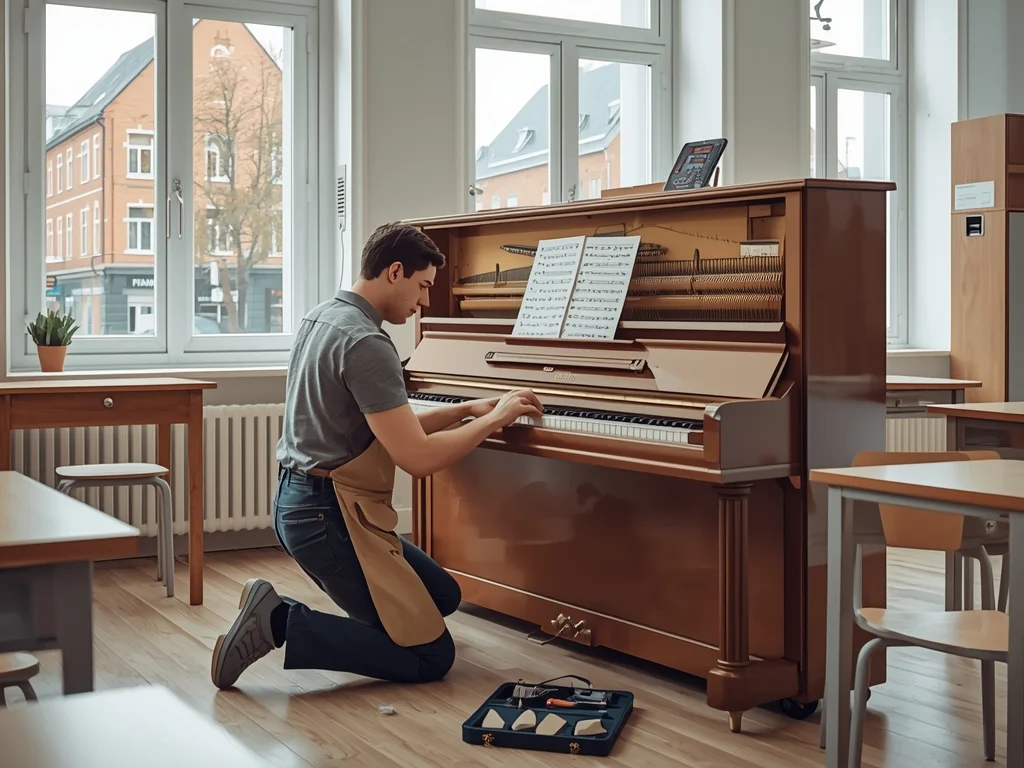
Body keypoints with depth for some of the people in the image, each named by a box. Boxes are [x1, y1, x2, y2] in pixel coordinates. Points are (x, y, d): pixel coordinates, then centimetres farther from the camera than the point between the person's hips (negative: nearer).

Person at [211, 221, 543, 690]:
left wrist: (466, 410, 13)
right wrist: (494, 419, -10)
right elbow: (418, 458, -23)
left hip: (299, 503, 10)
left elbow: (391, 429, 19)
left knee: (444, 595, 20)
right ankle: (280, 623, -10)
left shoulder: (322, 318, 12)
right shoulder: (366, 343, -19)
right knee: (432, 658, -5)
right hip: (331, 516, -10)